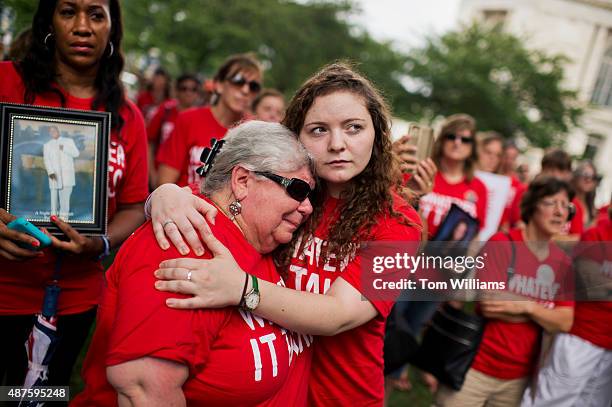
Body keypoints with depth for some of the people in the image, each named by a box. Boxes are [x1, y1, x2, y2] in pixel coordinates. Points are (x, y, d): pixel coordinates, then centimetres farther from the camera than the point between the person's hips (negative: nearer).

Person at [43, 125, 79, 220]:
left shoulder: (68, 141, 10)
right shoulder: (47, 145, 11)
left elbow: (76, 153, 0)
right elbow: (46, 160, -2)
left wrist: (64, 148, -12)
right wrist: (50, 172, -17)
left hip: (67, 172, -1)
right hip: (54, 173, 1)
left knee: (66, 193, -8)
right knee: (54, 193, 2)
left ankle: (64, 215, -4)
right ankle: (54, 215, 9)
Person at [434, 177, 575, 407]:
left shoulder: (563, 263, 3)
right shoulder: (499, 244, -12)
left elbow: (565, 323, 0)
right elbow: (487, 305, -20)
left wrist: (527, 307, -17)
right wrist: (546, 311, -10)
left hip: (519, 376, 5)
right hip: (474, 367, -5)